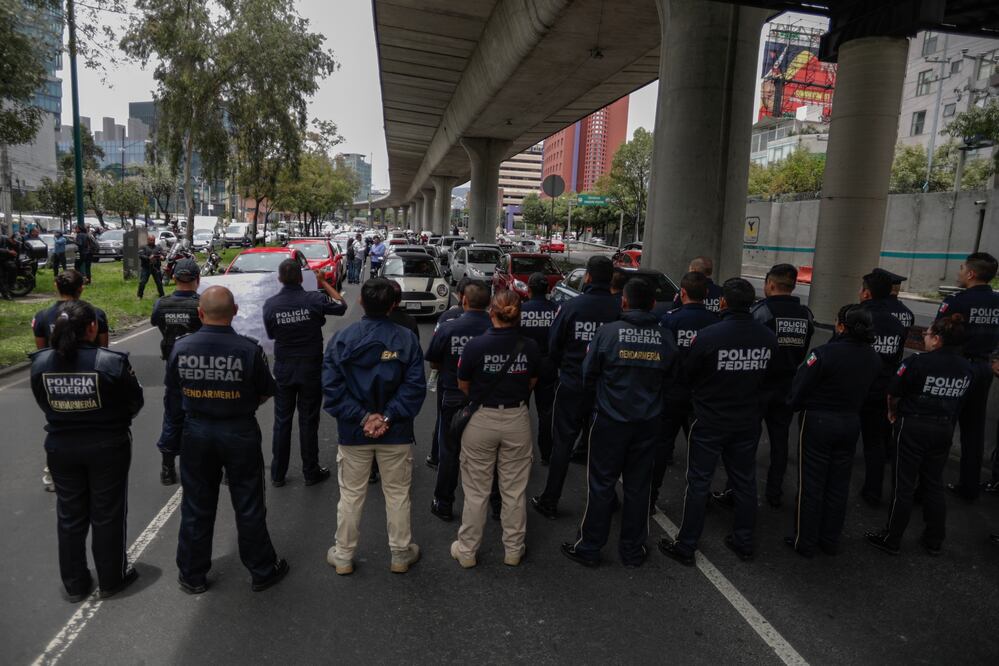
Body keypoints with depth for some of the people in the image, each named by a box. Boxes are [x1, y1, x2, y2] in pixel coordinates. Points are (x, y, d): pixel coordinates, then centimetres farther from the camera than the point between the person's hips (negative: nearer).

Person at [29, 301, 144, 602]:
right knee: (107, 515, 13)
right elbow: (135, 401, -9)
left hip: (60, 448, 4)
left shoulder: (40, 363, -8)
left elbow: (44, 404, 3)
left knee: (70, 517, 18)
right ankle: (111, 580, 27)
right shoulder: (111, 362, -21)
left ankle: (74, 584, 32)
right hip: (107, 447, -3)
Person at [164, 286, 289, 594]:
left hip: (195, 433, 3)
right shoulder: (248, 349, -20)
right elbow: (267, 392, -6)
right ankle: (262, 571, 27)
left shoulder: (181, 348, -10)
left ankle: (192, 576, 34)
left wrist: (179, 430, 16)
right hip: (239, 433, -2)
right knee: (249, 507, 12)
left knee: (196, 507, 18)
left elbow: (173, 398, 1)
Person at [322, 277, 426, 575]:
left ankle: (343, 556, 31)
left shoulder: (341, 338, -6)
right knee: (397, 494, 14)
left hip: (353, 433, 1)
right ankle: (401, 555, 29)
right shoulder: (407, 339, -9)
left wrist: (363, 417, -12)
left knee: (351, 495, 16)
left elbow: (332, 387, -11)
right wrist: (388, 418, -15)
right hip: (396, 433, -1)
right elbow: (415, 386, -15)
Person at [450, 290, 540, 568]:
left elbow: (463, 386, -3)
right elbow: (532, 384, 4)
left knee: (476, 491, 13)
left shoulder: (476, 345, -16)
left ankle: (467, 551, 26)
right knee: (515, 490, 16)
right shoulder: (530, 347, -10)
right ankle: (513, 550, 30)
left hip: (481, 420, -2)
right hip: (518, 420, 2)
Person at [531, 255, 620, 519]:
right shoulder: (619, 309, -11)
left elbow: (553, 346, -4)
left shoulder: (571, 306, -11)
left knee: (562, 443, 9)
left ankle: (549, 502, 18)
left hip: (571, 386, -1)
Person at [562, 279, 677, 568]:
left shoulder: (608, 332, -13)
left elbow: (588, 376, -3)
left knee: (602, 484, 9)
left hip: (610, 420, -3)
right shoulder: (665, 339, -4)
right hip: (649, 422, 3)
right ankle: (632, 550, 27)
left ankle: (589, 548, 21)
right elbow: (669, 381, 6)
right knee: (638, 485, 14)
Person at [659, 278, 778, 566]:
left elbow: (686, 372, -9)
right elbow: (767, 377, 5)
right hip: (748, 421, 4)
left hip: (709, 422, -4)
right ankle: (744, 542, 32)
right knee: (745, 482, 18)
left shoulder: (709, 335, -22)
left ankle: (686, 546, 16)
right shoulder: (768, 337, -7)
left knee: (698, 483, 6)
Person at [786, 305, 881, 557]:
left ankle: (805, 542, 17)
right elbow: (867, 390, 7)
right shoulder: (873, 358, -2)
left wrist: (794, 405, 3)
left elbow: (799, 388, -16)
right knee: (838, 484, 16)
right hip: (851, 423, 6)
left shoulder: (824, 353, -23)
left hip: (817, 422, -5)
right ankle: (830, 541, 28)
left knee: (811, 484, 6)